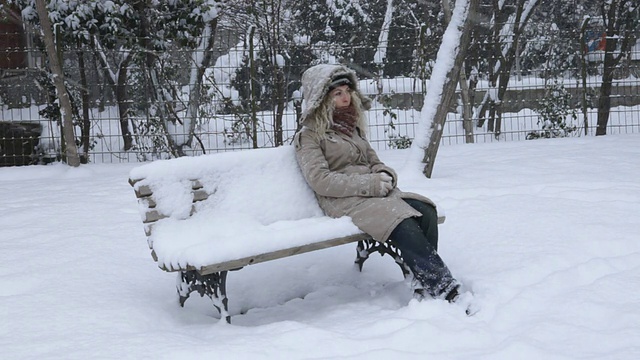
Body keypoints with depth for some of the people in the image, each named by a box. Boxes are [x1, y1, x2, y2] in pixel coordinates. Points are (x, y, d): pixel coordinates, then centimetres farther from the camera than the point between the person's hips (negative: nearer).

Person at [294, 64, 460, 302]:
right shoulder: (309, 136, 2)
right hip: (344, 201, -7)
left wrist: (385, 175, -2)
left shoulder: (352, 128, 23)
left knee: (425, 211, -23)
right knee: (402, 224, -32)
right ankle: (444, 289, -32)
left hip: (376, 192, 7)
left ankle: (425, 287, -24)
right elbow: (320, 181, -11)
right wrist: (370, 183, -16)